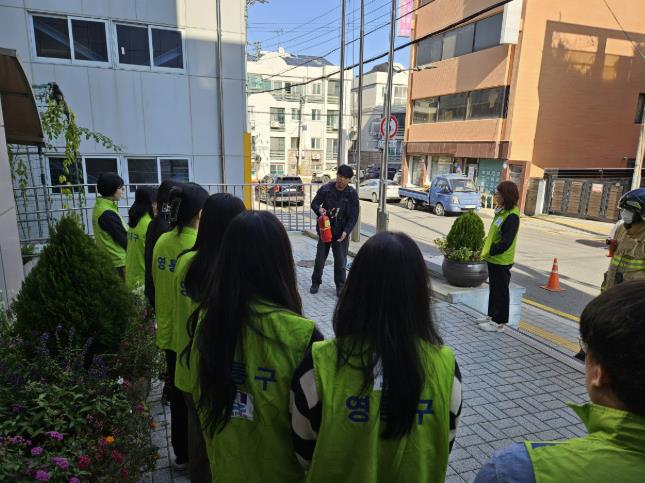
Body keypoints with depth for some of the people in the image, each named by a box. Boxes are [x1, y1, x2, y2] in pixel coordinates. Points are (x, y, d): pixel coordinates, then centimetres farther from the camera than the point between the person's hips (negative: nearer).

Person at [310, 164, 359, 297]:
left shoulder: (352, 194, -7)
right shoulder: (326, 189, -6)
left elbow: (353, 216, -7)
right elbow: (314, 203, 3)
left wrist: (346, 232, -18)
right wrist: (319, 209, -21)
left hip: (341, 232, -1)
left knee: (340, 260, 4)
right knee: (320, 258, 8)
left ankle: (340, 285, 20)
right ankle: (316, 282, 25)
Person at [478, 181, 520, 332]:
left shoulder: (512, 216, -21)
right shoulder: (502, 211, 7)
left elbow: (505, 243, -24)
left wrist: (488, 251, -18)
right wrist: (485, 244, 9)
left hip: (501, 261, -9)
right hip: (493, 259, 9)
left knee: (500, 291, 3)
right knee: (493, 289, 19)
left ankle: (499, 322, 15)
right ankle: (492, 315, 33)